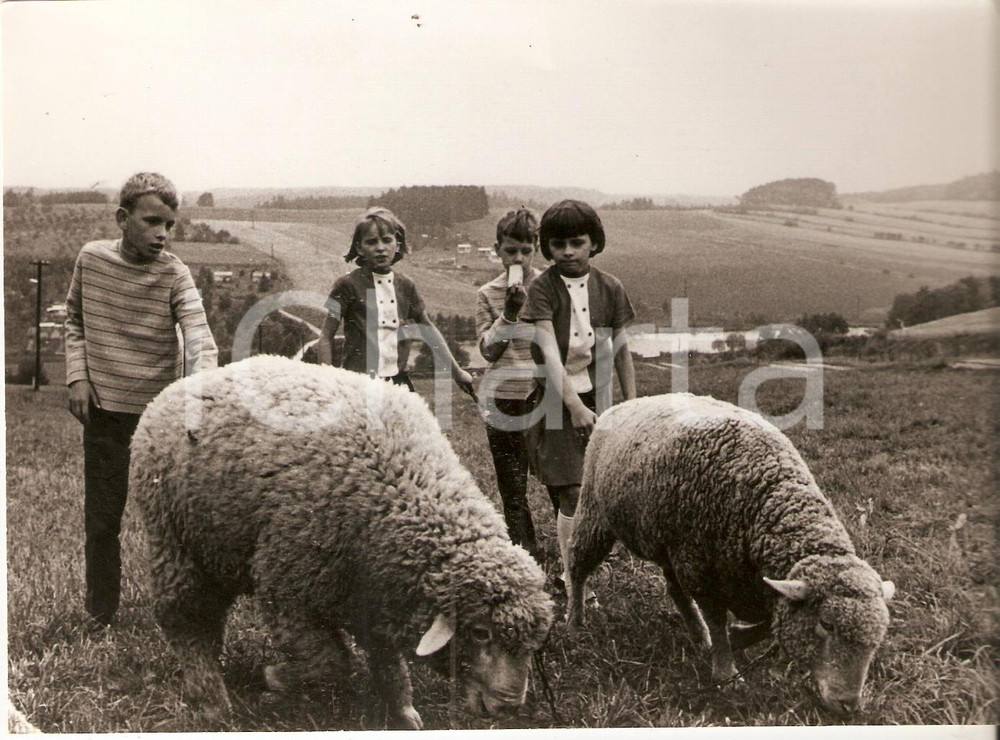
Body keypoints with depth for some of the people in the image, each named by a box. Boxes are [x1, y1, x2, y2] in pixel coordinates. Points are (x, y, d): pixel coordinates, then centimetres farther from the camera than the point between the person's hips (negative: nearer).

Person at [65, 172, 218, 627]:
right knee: (101, 520, 10)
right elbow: (75, 320, 13)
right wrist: (78, 376, 0)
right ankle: (100, 616, 26)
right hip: (104, 408, 2)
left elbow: (199, 337, -22)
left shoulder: (174, 274, -10)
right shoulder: (91, 258, -1)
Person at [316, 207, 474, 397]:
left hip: (398, 381, 4)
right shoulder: (348, 285, -3)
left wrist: (456, 371, 25)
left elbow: (427, 329, 21)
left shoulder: (405, 286, 9)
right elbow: (325, 337, -1)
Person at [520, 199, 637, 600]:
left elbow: (621, 349, 9)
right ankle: (574, 583, 0)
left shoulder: (608, 288, 2)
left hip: (595, 398, 3)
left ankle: (573, 570, 27)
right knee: (571, 493, -7)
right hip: (556, 399, -3)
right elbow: (549, 352, -18)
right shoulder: (543, 288, -9)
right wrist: (574, 405, -26)